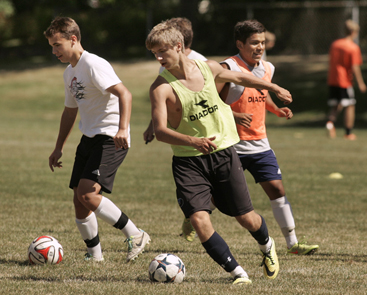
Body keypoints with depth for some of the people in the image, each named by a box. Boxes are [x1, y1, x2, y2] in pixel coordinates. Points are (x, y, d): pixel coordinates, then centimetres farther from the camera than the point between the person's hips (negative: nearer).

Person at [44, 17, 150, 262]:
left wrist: (123, 128, -39)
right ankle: (94, 254, 17)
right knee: (79, 201, 4)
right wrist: (59, 148, 31)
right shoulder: (70, 73, 16)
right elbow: (70, 110, 30)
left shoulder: (93, 65, -15)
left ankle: (135, 235, -12)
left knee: (87, 193, -22)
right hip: (90, 138, 9)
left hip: (111, 139, -9)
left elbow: (124, 94, -26)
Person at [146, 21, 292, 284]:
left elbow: (239, 78, 19)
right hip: (188, 161, -2)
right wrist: (193, 141, -39)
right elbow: (160, 131, -22)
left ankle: (267, 246, 41)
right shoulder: (161, 88, -13)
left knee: (246, 218, 7)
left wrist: (275, 88, 33)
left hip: (223, 152, 2)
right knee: (199, 219, -20)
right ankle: (238, 272, -9)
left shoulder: (208, 68, -1)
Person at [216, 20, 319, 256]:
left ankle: (292, 243, 5)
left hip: (259, 144, 5)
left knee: (277, 189, 0)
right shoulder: (228, 68, -16)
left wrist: (277, 110, 7)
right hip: (231, 145, -5)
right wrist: (233, 116, -27)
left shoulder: (267, 68, 6)